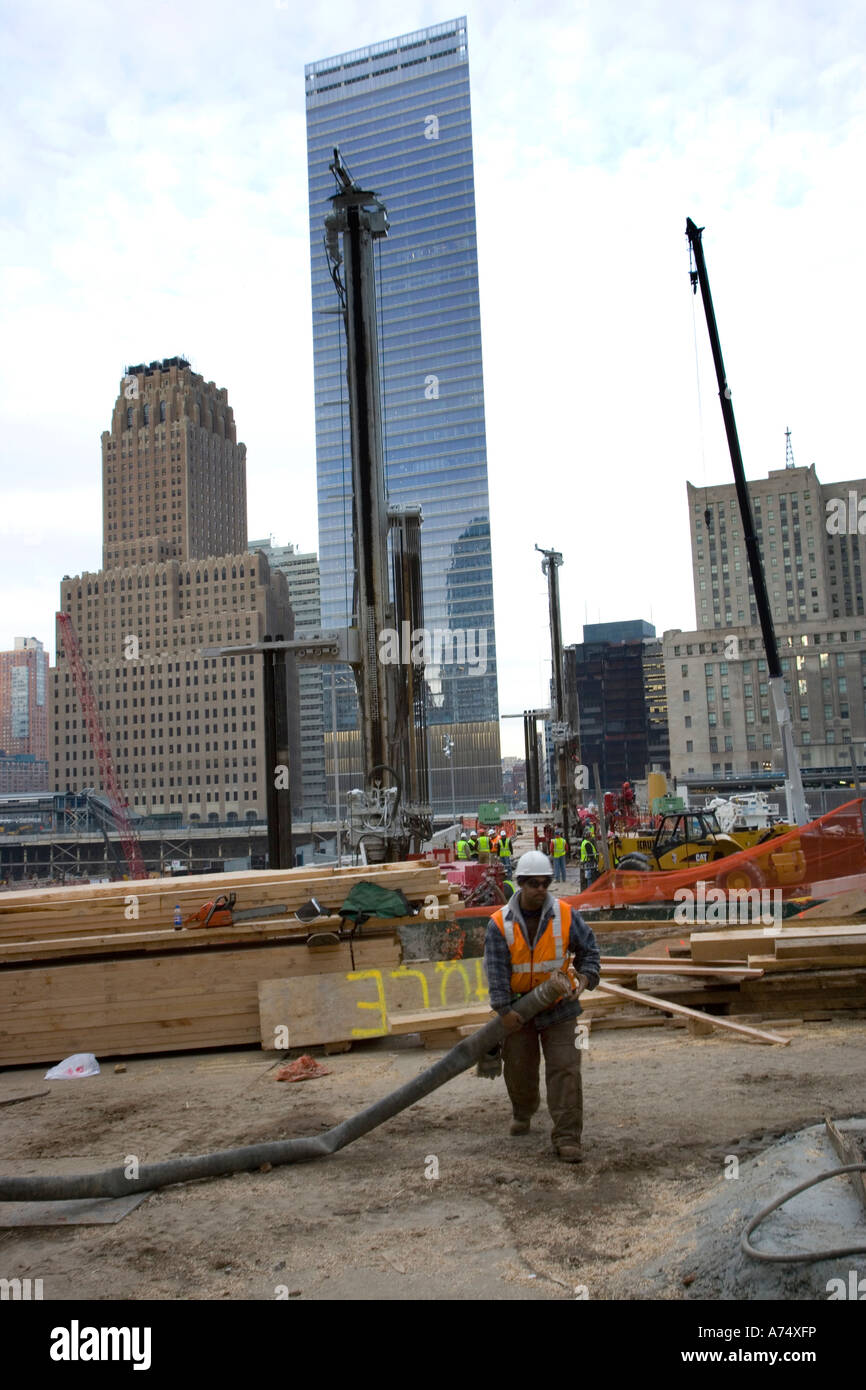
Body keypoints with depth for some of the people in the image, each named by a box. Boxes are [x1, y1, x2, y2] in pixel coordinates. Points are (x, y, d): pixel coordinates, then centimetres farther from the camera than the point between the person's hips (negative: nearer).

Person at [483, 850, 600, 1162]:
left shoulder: (565, 914, -10)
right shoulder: (500, 923, -13)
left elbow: (588, 949, -1)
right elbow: (496, 969, -17)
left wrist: (585, 977, -20)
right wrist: (504, 1010, -23)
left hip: (558, 1007, 0)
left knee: (565, 1069, -7)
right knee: (519, 1069, 13)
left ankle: (567, 1138, -1)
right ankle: (523, 1111, 44)